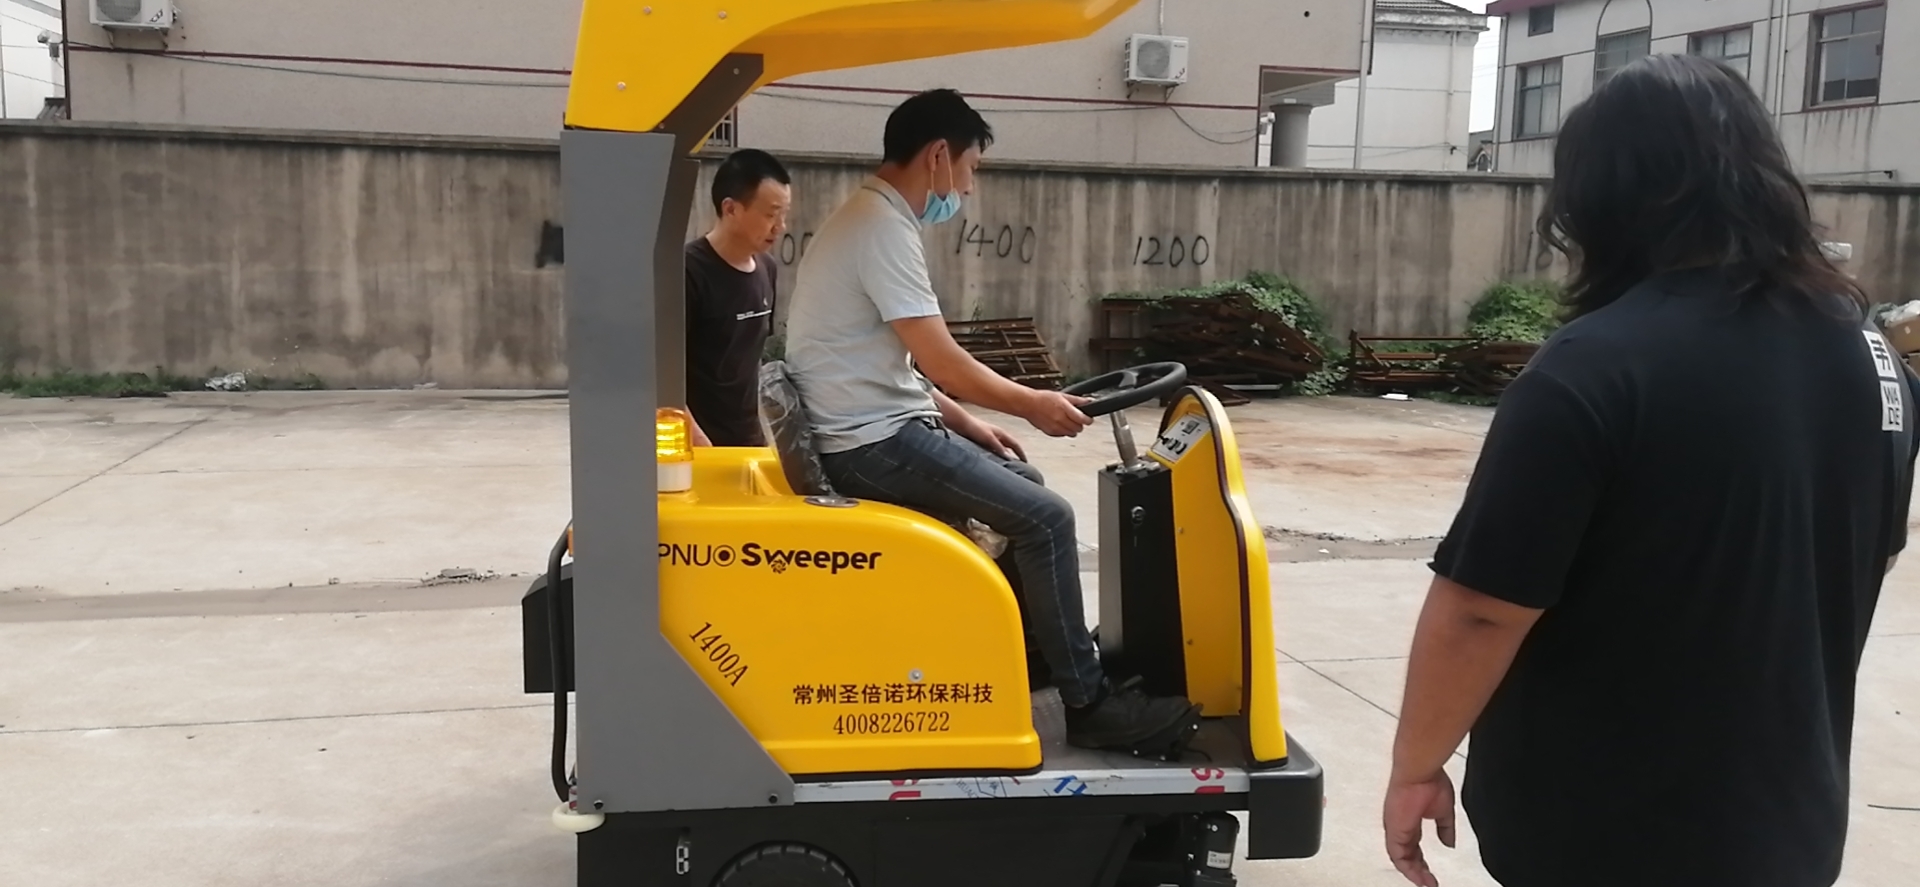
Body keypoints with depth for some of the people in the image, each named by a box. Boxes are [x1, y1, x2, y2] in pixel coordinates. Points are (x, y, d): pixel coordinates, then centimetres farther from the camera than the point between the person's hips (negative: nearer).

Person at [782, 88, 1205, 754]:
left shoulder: (870, 218, 16)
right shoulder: (883, 226, -18)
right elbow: (941, 360, -20)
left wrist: (965, 423, 15)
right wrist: (1033, 404, -7)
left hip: (880, 427, 11)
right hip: (873, 442, -11)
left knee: (1025, 486, 19)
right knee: (1045, 518, -15)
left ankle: (1033, 650, 28)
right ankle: (1088, 702, -7)